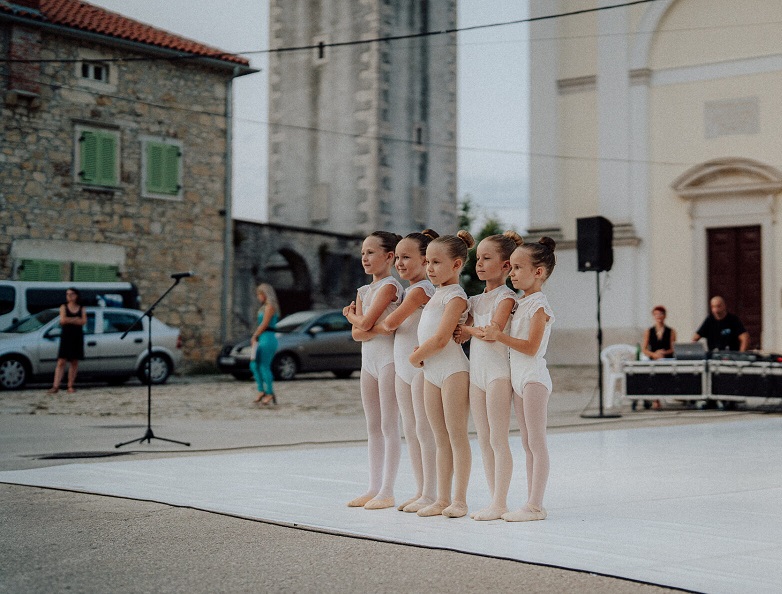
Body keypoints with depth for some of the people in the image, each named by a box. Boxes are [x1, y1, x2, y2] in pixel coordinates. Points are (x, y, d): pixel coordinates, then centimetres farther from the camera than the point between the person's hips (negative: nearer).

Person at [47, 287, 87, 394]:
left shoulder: (81, 309, 9)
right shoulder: (64, 307, 6)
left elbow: (83, 321, -7)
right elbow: (62, 320, -9)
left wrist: (69, 320, -12)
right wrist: (76, 319, -6)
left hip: (77, 337, 2)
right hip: (66, 336, -2)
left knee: (74, 362, 3)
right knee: (61, 362, -8)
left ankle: (70, 386, 8)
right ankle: (55, 386, -14)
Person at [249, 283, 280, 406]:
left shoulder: (269, 307, -10)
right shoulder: (265, 307, 19)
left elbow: (264, 324, -15)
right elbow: (262, 325, 14)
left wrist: (254, 336, -7)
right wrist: (256, 337, 2)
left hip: (267, 339, -10)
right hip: (262, 340, 10)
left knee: (264, 366, -7)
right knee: (254, 365, 8)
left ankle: (269, 393, -1)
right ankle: (261, 390, 10)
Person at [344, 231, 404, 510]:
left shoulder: (389, 286, -11)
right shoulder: (363, 290, 14)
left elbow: (363, 323, -18)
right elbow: (357, 333, 5)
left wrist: (351, 315, 3)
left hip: (388, 358, -9)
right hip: (368, 358, 9)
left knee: (389, 427, -5)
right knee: (373, 427, 10)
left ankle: (387, 492, -2)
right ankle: (374, 489, 16)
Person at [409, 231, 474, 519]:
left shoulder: (456, 296, -11)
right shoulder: (436, 295, 16)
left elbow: (440, 339, -19)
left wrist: (416, 357, -7)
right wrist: (420, 356, 5)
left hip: (453, 369, -9)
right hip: (430, 371, 9)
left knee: (456, 436, -5)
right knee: (440, 439, 10)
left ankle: (459, 500, -2)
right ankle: (442, 499, 14)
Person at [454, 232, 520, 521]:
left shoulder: (506, 296, -8)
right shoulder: (476, 299, 15)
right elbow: (462, 334, 13)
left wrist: (468, 329, -4)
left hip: (498, 370, -8)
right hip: (476, 370, 8)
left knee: (498, 440, -5)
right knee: (484, 440, 9)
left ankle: (500, 503, -1)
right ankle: (494, 500, 15)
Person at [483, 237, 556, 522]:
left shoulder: (539, 305, -13)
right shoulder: (521, 302, 14)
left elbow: (531, 347, -19)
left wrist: (499, 336, -22)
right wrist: (493, 335, 7)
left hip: (534, 377, -9)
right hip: (518, 378, 9)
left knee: (537, 443, -5)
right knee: (528, 445, 11)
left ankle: (535, 505, -3)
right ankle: (532, 503, 15)